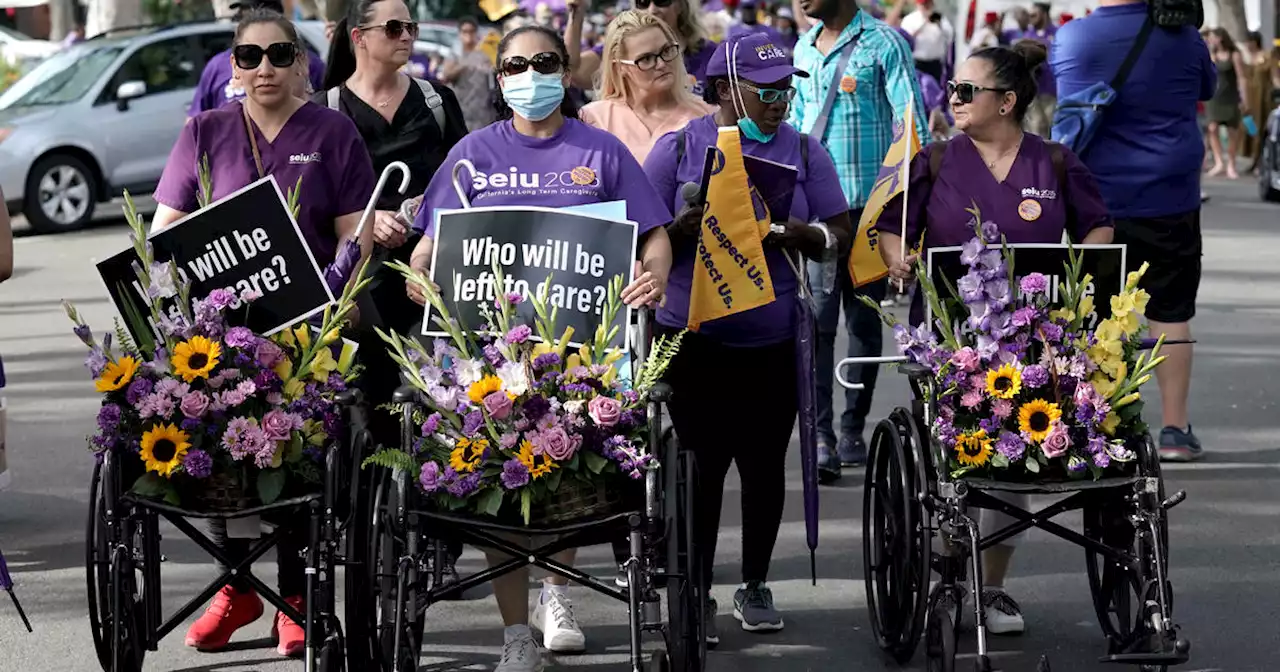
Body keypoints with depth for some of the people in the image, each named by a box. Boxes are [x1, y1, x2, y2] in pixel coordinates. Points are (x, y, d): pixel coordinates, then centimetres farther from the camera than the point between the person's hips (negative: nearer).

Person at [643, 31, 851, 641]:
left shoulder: (803, 151, 7)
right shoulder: (678, 148, 1)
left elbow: (838, 236, 6)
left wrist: (796, 235, -15)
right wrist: (680, 230, -19)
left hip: (773, 343, 2)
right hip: (692, 338, -2)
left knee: (765, 463, 7)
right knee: (700, 465, -3)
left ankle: (755, 585, 21)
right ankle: (697, 592, 7)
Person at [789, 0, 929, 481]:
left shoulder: (884, 44, -5)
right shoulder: (804, 49, 13)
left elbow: (913, 129, -7)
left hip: (867, 203, -4)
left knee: (864, 320, 7)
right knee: (815, 320, -6)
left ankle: (853, 429, 18)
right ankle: (820, 436, -8)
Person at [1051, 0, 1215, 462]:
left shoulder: (1070, 38, -4)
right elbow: (1206, 91, 17)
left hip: (1092, 201, 0)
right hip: (1168, 200, 0)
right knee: (1170, 313, 6)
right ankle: (1174, 430, 7)